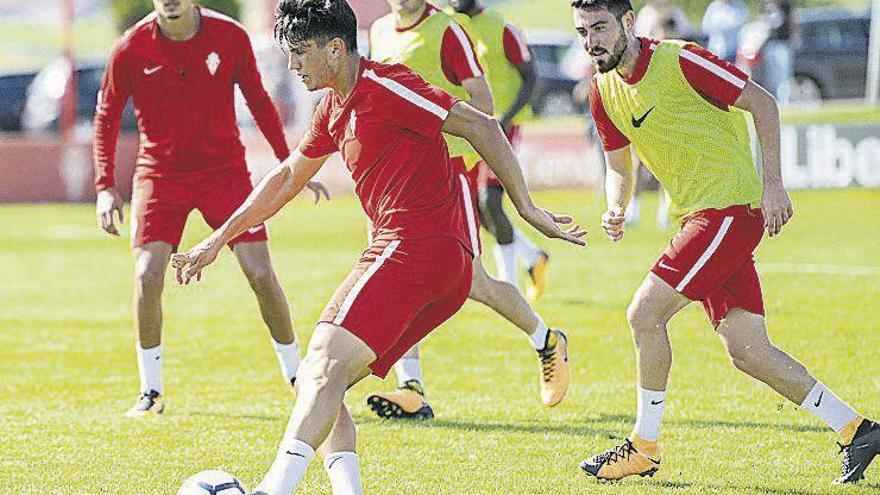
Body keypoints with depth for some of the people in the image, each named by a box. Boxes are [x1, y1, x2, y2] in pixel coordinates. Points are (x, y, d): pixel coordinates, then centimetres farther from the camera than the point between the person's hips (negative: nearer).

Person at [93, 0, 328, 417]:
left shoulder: (229, 36, -8)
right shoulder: (131, 49, -10)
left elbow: (258, 102, 5)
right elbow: (106, 117, 1)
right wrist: (105, 187, -7)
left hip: (224, 169, 0)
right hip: (159, 174, 0)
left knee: (260, 273, -6)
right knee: (147, 275, -14)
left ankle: (297, 378, 11)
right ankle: (150, 392, 2)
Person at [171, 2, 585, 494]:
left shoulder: (382, 87, -8)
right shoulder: (334, 108, 21)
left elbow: (481, 126, -10)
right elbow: (288, 178, 35)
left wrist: (527, 208, -11)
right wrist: (218, 240, 36)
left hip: (418, 246, -10)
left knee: (326, 365, -22)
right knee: (316, 382, 7)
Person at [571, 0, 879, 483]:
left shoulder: (678, 60, -14)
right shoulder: (604, 92, 8)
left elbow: (762, 103, -10)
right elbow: (619, 166, 19)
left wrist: (772, 184, -15)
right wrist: (615, 209, -3)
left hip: (731, 206, -8)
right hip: (697, 217, 8)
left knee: (644, 313, -14)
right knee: (747, 350, 3)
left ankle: (644, 447, -1)